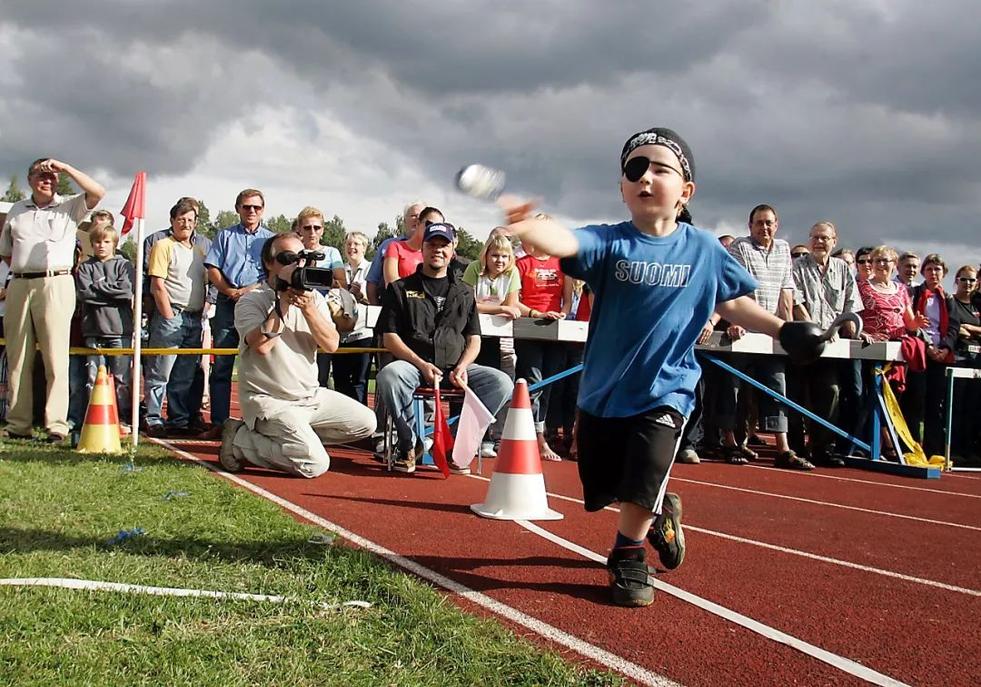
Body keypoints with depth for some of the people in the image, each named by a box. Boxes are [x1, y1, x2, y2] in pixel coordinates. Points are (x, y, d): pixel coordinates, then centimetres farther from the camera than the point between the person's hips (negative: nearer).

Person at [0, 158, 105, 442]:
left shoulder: (69, 207, 8)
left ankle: (57, 426, -11)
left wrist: (65, 167, -7)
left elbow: (97, 192, -9)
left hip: (56, 284, -4)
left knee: (56, 358, -9)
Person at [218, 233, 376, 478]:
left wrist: (308, 309, -18)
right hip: (268, 401, -7)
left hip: (312, 396, 7)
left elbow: (331, 344, -5)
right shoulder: (251, 300, -8)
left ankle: (292, 437, 8)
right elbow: (262, 346, -26)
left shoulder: (314, 299, 8)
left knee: (365, 423, 1)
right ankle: (241, 440, -3)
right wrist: (284, 300, -19)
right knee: (314, 464, -22)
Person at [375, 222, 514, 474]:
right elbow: (390, 337, 3)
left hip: (455, 367, 3)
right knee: (388, 376, -37)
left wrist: (462, 366, -7)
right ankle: (410, 444, -15)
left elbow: (474, 340, 15)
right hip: (413, 363, -2)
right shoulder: (401, 289, 12)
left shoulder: (464, 293, 21)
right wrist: (422, 365, -14)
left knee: (501, 383, -23)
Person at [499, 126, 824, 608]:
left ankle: (628, 555, 16)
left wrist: (781, 329, 0)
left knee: (642, 487, -13)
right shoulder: (609, 242, -11)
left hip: (665, 391, -1)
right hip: (602, 390, 1)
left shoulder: (704, 250, -3)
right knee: (605, 490, 13)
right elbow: (565, 242, -32)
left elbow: (732, 302, 12)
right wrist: (527, 228, -54)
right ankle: (660, 512, 43)